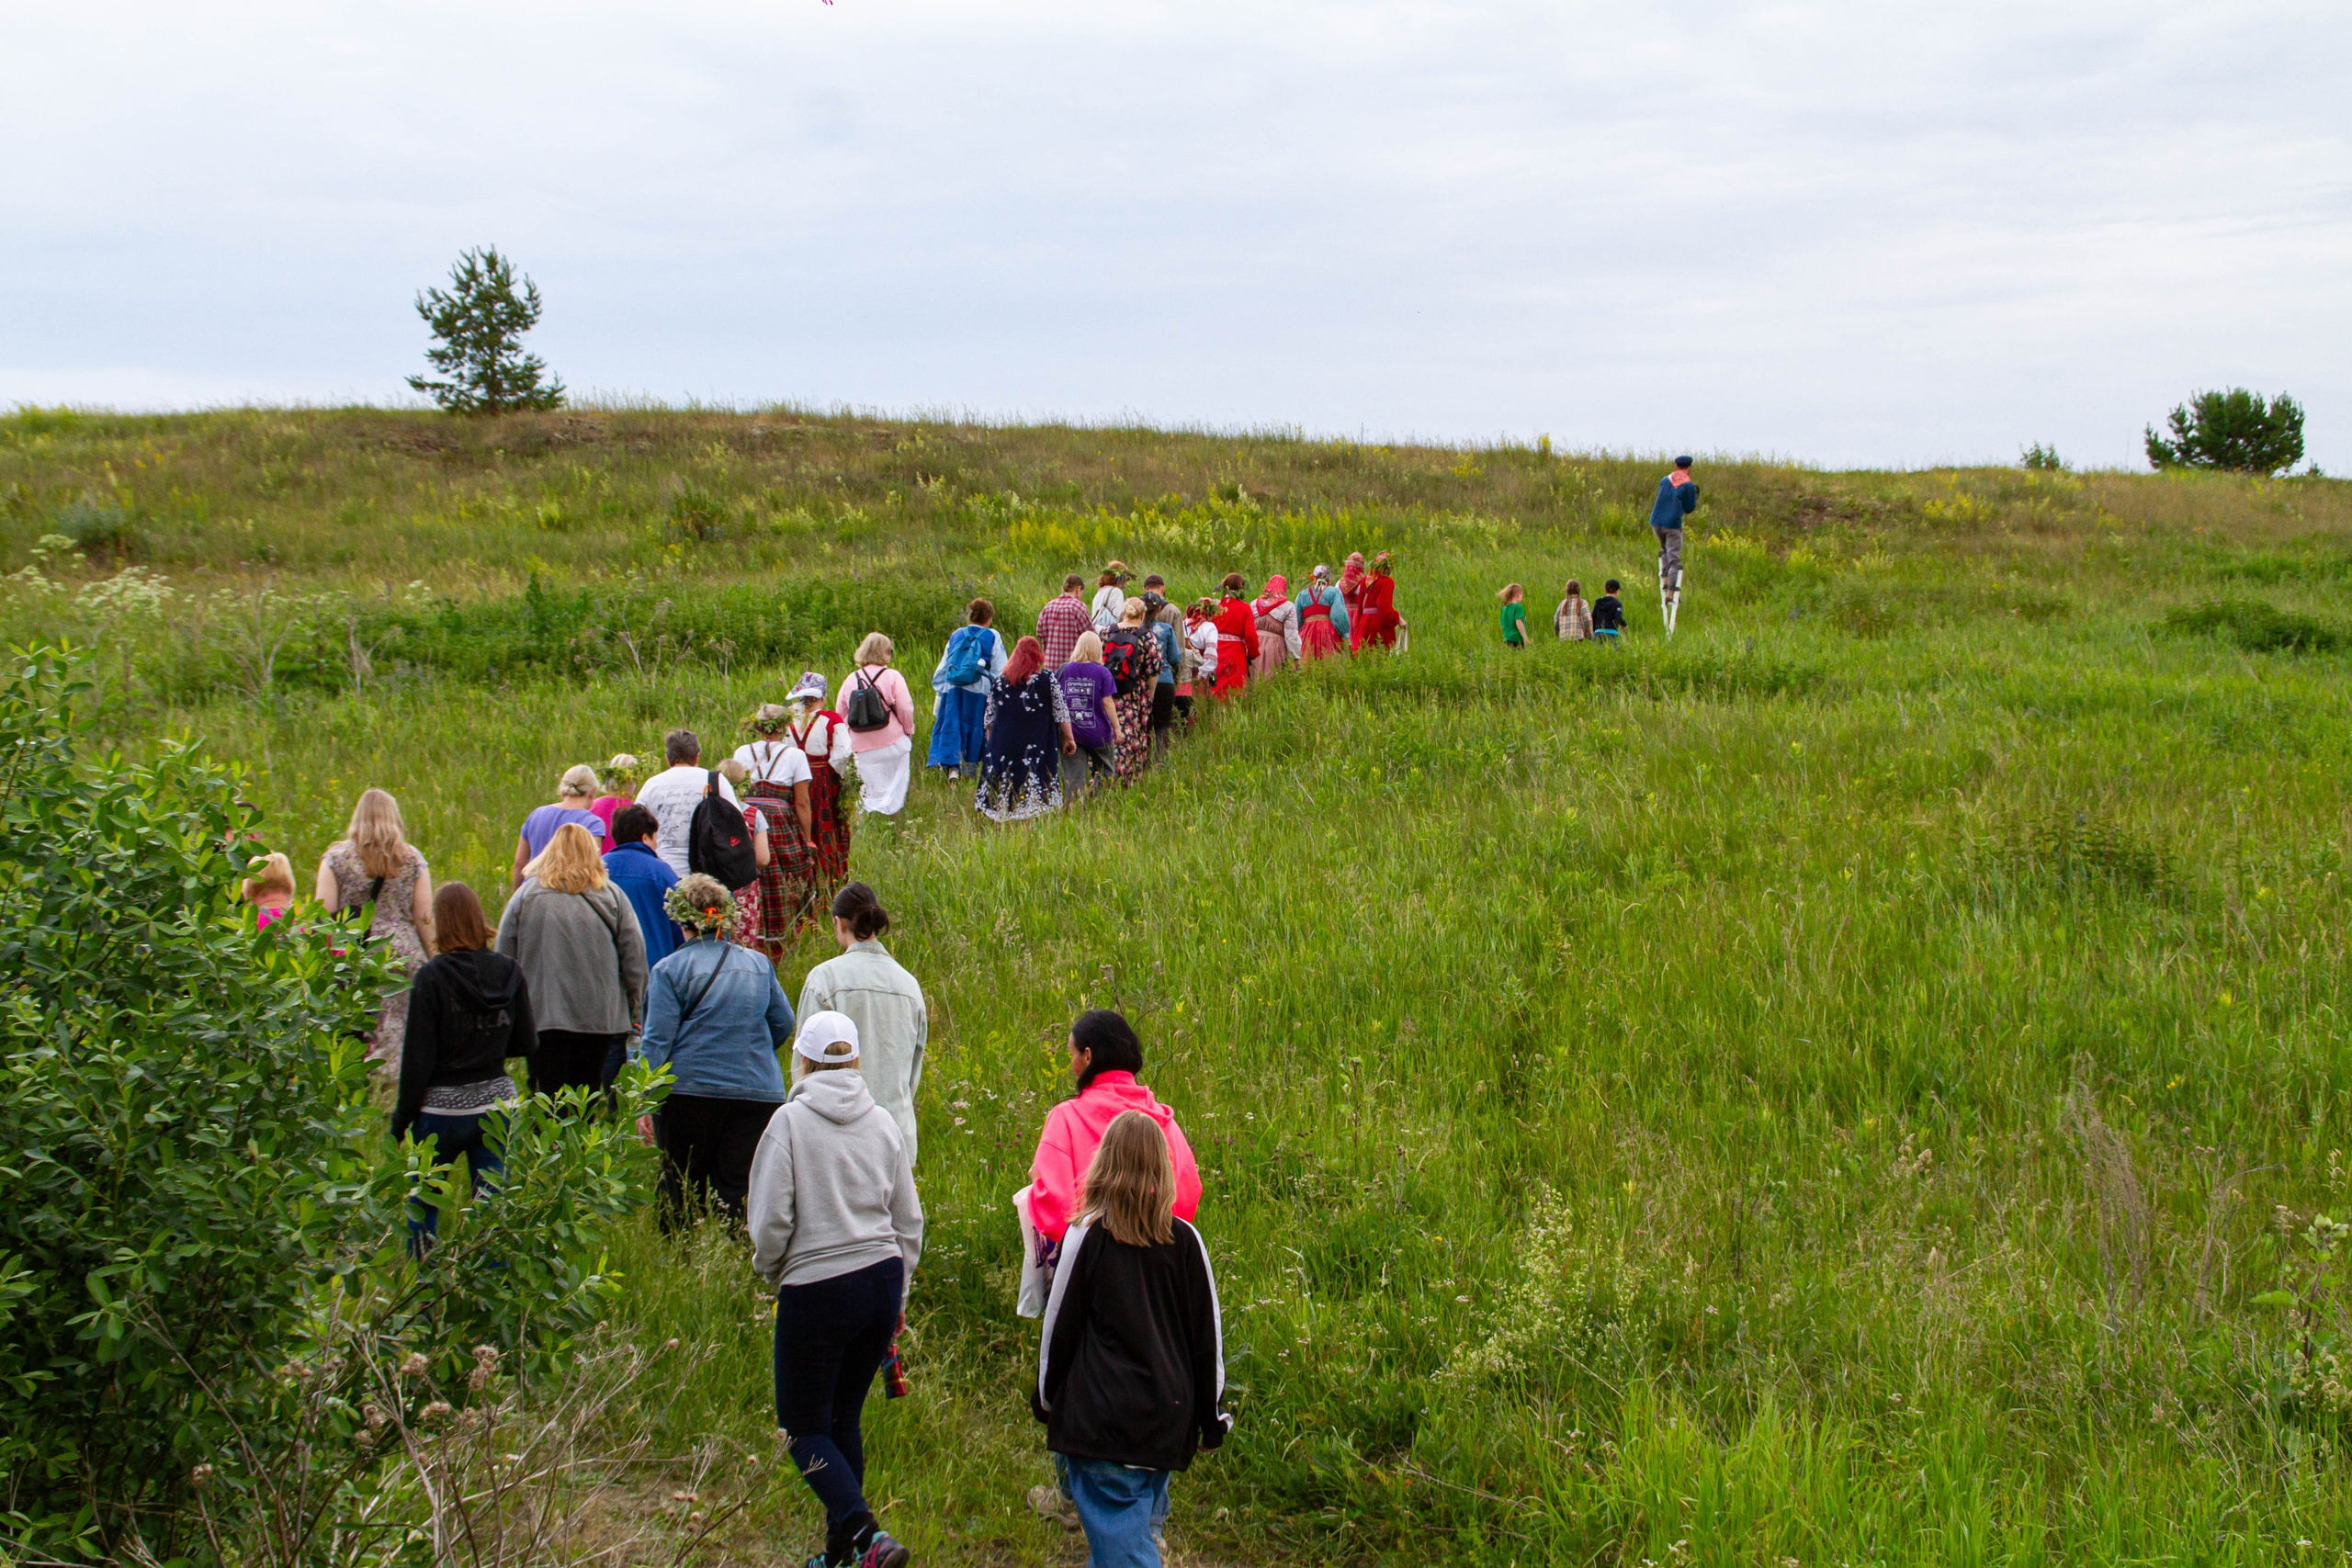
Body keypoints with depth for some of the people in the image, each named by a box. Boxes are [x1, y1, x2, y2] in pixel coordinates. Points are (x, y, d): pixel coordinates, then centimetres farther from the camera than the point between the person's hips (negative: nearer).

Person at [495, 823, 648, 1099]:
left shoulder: (525, 895, 1)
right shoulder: (611, 895, 3)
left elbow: (504, 961, 3)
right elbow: (635, 957, 2)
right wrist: (634, 1014, 11)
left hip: (542, 1015, -1)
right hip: (600, 1017, 1)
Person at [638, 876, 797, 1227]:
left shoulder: (670, 969, -3)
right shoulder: (758, 966, 10)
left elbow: (656, 1041, -7)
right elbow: (784, 1025, 17)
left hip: (690, 1090, -3)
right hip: (758, 1090, 3)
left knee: (682, 1189, 7)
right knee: (738, 1189, 1)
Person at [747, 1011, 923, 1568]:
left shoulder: (790, 1121, -8)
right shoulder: (883, 1123, 5)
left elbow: (771, 1220, -11)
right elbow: (908, 1221, 9)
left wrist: (769, 1271, 9)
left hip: (816, 1290, -5)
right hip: (882, 1280, 5)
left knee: (803, 1425, 4)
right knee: (844, 1418, 17)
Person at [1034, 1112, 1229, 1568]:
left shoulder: (1089, 1236, -8)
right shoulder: (1185, 1241, 1)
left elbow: (1059, 1326, -1)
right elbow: (1209, 1336, 7)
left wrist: (1045, 1398, 14)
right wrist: (1212, 1418, 17)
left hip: (1099, 1420, -4)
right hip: (1167, 1422, 4)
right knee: (1142, 1528, 17)